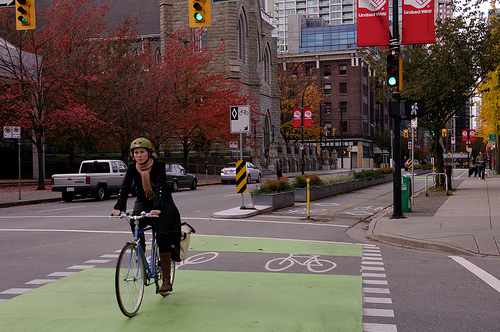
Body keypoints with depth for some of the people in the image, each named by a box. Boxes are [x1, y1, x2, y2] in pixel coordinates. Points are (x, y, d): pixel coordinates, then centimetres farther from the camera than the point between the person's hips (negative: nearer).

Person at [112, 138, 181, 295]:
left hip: (162, 203, -3)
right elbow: (125, 187, -21)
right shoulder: (132, 167, -11)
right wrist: (119, 208, -37)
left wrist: (157, 208, -48)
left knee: (162, 238, -13)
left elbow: (161, 187, -33)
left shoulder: (159, 165, -21)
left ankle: (166, 281, -5)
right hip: (143, 202, 3)